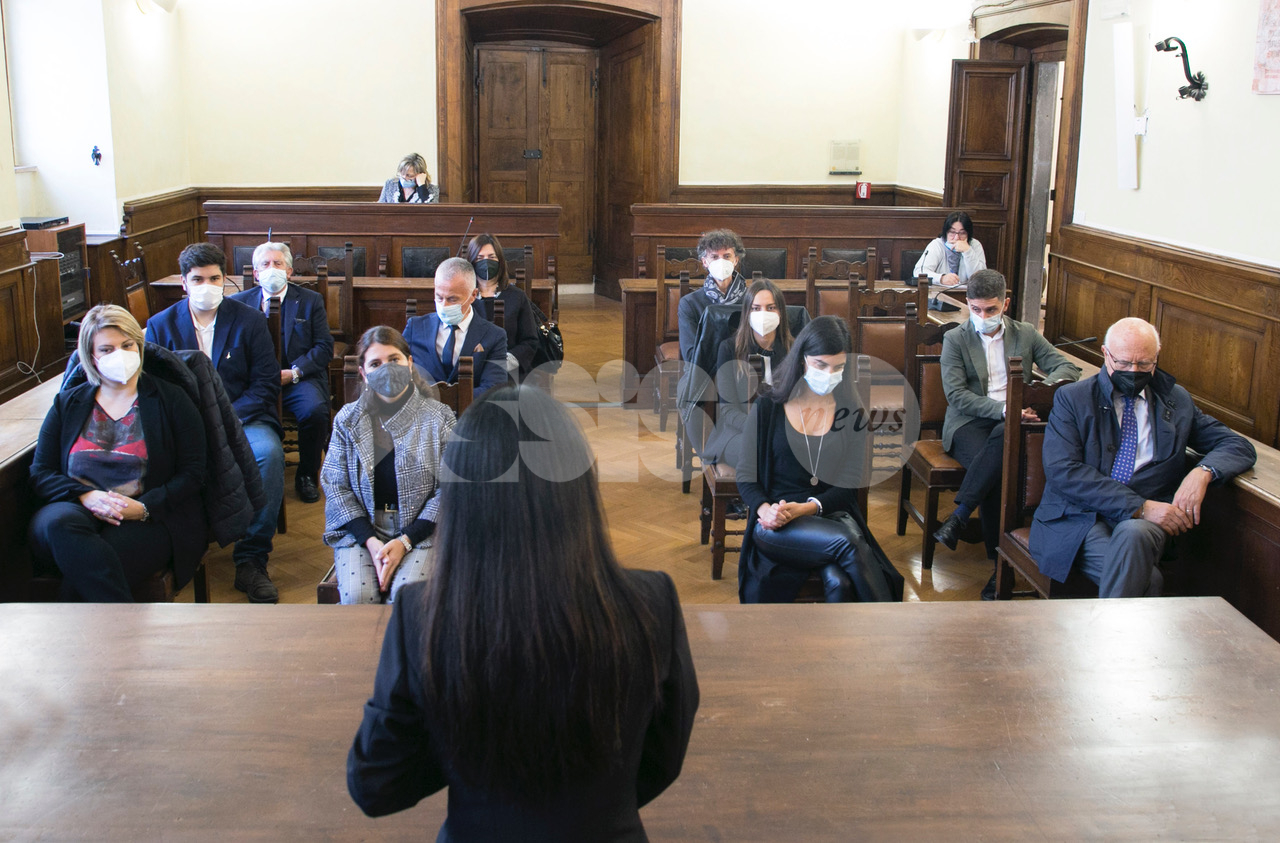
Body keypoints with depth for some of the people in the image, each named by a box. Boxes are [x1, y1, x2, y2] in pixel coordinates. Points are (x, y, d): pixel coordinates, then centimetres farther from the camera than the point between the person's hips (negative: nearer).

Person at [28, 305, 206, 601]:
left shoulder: (171, 400, 10)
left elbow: (192, 474, 3)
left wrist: (144, 507, -14)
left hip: (151, 519, -3)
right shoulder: (67, 404, 18)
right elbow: (40, 473, 12)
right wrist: (86, 496, -10)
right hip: (78, 509, 4)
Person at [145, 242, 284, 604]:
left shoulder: (249, 320, 6)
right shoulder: (160, 325, 10)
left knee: (269, 452, -34)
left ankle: (251, 559, -24)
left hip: (241, 417, 0)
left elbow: (266, 383, 1)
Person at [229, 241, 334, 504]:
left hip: (298, 377, 0)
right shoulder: (239, 302, 14)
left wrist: (294, 372, -11)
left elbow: (324, 346, 5)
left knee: (315, 411, -31)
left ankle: (307, 477, -8)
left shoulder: (311, 300, 12)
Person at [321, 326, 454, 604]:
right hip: (360, 529, 1)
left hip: (420, 530, -1)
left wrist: (405, 542, -14)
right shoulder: (347, 420, 7)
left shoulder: (438, 418, 2)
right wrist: (371, 541, -11)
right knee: (358, 596, -26)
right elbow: (335, 486, 2)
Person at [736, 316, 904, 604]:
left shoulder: (852, 413, 12)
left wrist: (806, 508, -14)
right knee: (847, 541, -34)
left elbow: (849, 484, 5)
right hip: (776, 526, -1)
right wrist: (765, 510, -17)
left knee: (839, 582, -34)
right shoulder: (767, 409, 7)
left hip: (832, 517, 2)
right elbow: (746, 476, 5)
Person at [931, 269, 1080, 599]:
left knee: (1002, 438, -39)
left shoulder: (1026, 334, 16)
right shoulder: (955, 339, 8)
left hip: (1011, 423, 1)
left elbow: (1068, 367, 9)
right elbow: (956, 395, -4)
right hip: (970, 423, -1)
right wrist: (1002, 409, -19)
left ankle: (958, 517, -31)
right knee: (999, 471, -33)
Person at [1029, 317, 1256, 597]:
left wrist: (1203, 471, -8)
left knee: (1132, 534, -36)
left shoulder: (1176, 401, 17)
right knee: (1147, 580, -32)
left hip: (1142, 523, 3)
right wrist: (1140, 507, -17)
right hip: (1079, 518, -3)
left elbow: (1239, 447, 18)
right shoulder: (1071, 399, 6)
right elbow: (1062, 471, -8)